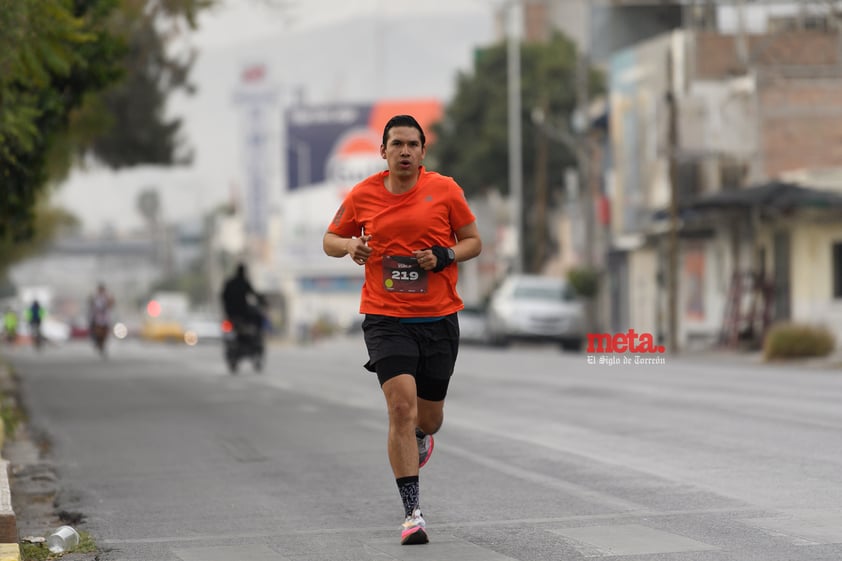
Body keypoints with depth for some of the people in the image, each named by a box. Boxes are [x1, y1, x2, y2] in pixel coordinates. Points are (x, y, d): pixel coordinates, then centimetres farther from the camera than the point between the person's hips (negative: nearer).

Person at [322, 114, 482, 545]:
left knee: (428, 417, 11)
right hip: (386, 319, -1)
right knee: (401, 405, -19)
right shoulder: (362, 196, 2)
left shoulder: (444, 190, -1)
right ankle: (412, 513, -16)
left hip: (439, 319, 1)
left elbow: (474, 240, 8)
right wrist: (349, 246, -8)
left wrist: (445, 256, -12)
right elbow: (330, 240, 15)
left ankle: (420, 438, 52)